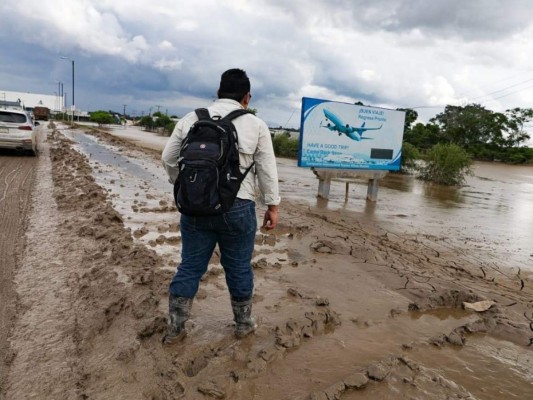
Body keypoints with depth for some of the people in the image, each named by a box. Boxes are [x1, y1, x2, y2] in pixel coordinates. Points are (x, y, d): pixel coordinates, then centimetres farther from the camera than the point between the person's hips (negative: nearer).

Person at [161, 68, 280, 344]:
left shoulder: (190, 119, 6)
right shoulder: (256, 125, -2)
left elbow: (168, 159, 10)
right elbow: (267, 170, -1)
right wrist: (272, 205, 7)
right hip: (237, 208, -2)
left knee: (190, 267, 13)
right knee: (238, 269, 13)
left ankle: (175, 329, 23)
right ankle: (243, 324, 30)